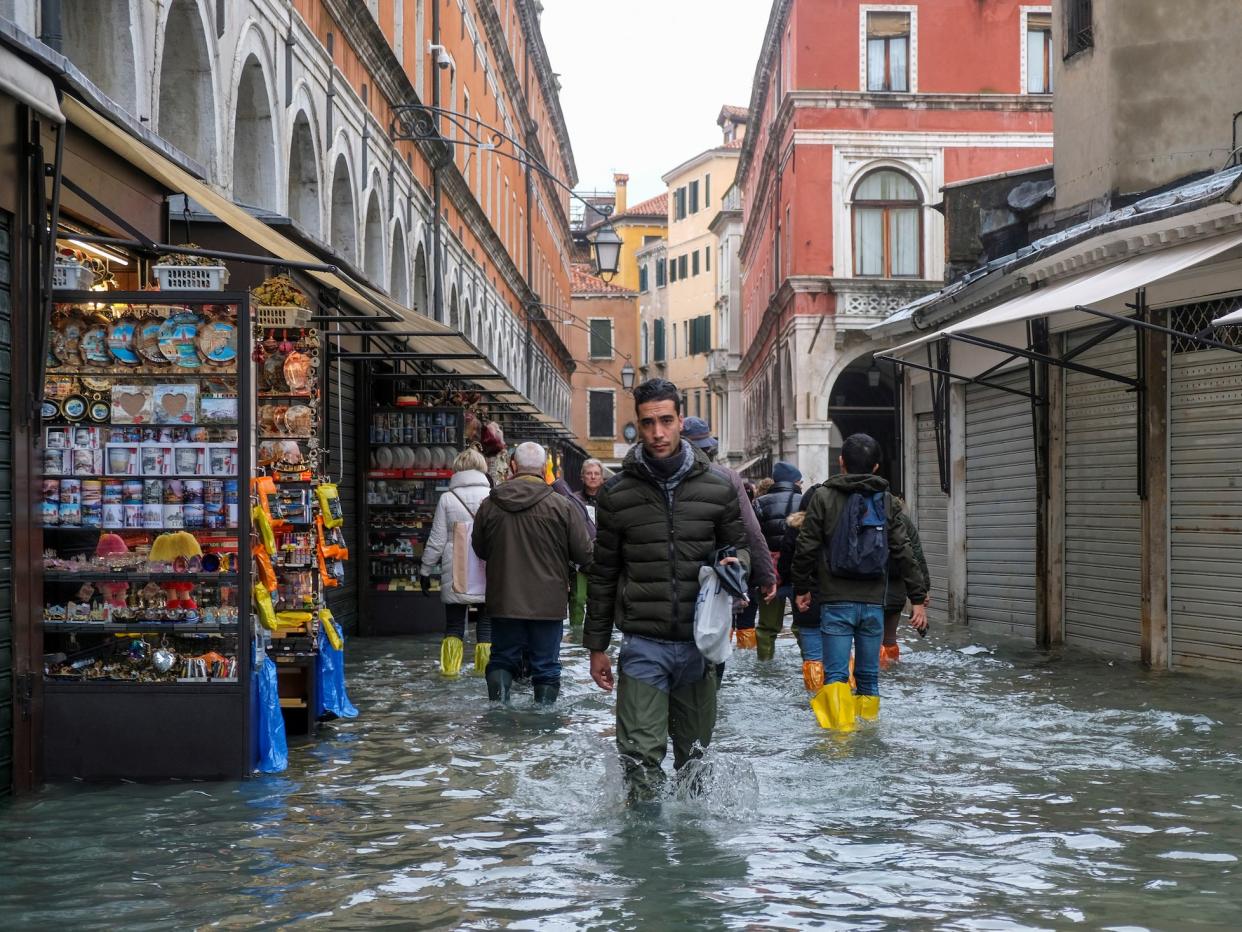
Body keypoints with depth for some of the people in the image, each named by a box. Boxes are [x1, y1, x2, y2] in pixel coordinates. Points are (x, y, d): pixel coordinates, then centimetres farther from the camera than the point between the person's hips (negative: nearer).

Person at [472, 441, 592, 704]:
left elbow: (479, 549, 11)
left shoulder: (490, 505, -3)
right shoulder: (562, 505, -11)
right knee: (546, 667, 9)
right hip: (548, 603, -2)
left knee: (503, 658, 15)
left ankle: (498, 701, -3)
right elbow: (584, 554, -8)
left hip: (504, 601, 2)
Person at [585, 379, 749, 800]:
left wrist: (734, 563, -10)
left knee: (694, 752, 12)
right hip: (643, 644, -1)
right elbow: (602, 574, 8)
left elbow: (738, 545, 16)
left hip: (699, 643, 2)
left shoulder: (717, 488, 3)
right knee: (641, 756, -9)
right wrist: (597, 646, 9)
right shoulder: (618, 493, 2)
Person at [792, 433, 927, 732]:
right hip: (873, 602, 3)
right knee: (869, 675, 11)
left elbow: (807, 547, -2)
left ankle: (840, 729, -17)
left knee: (836, 674, -4)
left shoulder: (824, 496, -2)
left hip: (836, 601, -3)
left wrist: (801, 588, 10)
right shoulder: (887, 501, 6)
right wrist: (918, 598, 7)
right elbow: (904, 553, 4)